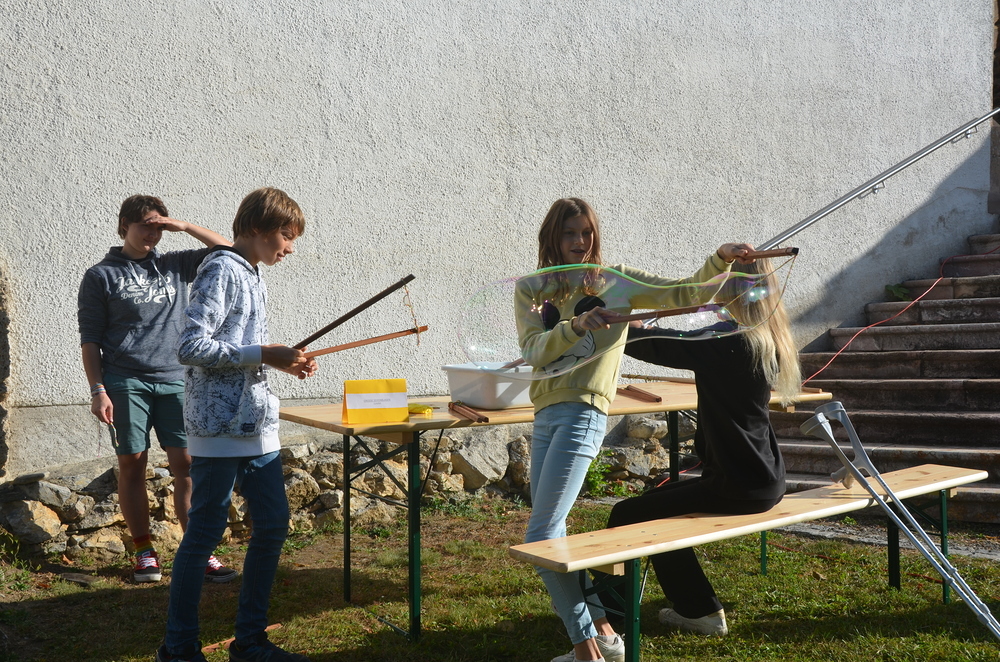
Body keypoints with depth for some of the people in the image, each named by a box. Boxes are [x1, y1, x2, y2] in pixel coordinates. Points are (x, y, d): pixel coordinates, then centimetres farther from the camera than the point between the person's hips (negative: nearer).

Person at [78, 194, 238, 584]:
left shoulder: (174, 266, 14)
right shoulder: (101, 276, 5)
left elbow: (228, 252, 11)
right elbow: (90, 339, 2)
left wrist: (185, 227, 1)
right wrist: (98, 390, -6)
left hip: (174, 380, 2)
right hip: (125, 383, -2)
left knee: (187, 464, -2)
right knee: (132, 465, 3)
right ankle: (144, 552, 14)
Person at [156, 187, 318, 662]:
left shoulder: (251, 275, 17)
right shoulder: (222, 271, -12)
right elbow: (191, 347, -21)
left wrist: (283, 362, 10)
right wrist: (263, 354, -19)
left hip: (257, 426, 9)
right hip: (220, 426, -9)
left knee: (273, 525, 10)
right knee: (205, 533, 0)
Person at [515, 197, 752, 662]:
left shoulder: (617, 281, 5)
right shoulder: (530, 290, 10)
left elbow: (685, 294, 1)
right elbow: (533, 351, -4)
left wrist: (721, 260, -13)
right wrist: (577, 324, -20)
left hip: (582, 415, -5)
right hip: (545, 417, 6)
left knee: (541, 537, -11)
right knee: (550, 536, 9)